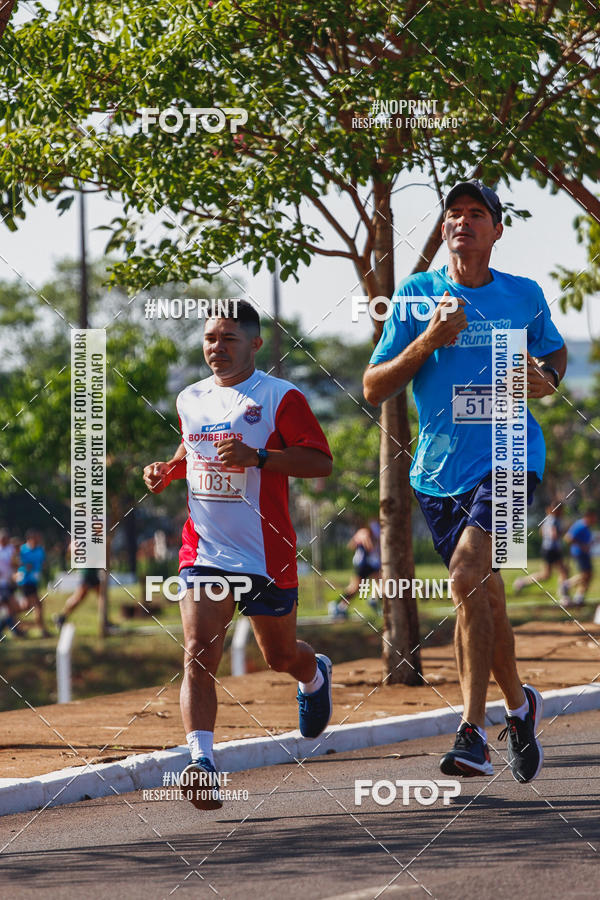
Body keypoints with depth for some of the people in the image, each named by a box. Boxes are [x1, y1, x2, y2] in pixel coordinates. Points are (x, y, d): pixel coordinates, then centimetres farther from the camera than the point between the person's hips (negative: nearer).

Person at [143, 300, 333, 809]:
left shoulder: (281, 398, -7)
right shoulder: (190, 400, 10)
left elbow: (321, 462, -12)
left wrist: (256, 456, -24)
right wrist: (167, 472, 8)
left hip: (267, 553, -3)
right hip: (204, 551, 3)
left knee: (280, 655, 15)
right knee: (199, 653, -17)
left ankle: (315, 675, 52)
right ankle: (201, 761, -25)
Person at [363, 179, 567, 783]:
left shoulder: (524, 296, 6)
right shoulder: (417, 295, 3)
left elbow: (555, 351, 26)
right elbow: (373, 390, 0)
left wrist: (547, 377, 2)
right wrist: (428, 342, -14)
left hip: (508, 457, -2)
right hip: (439, 469, 3)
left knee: (467, 575, -23)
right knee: (483, 596, 10)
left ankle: (473, 733, -23)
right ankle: (519, 705, 37)